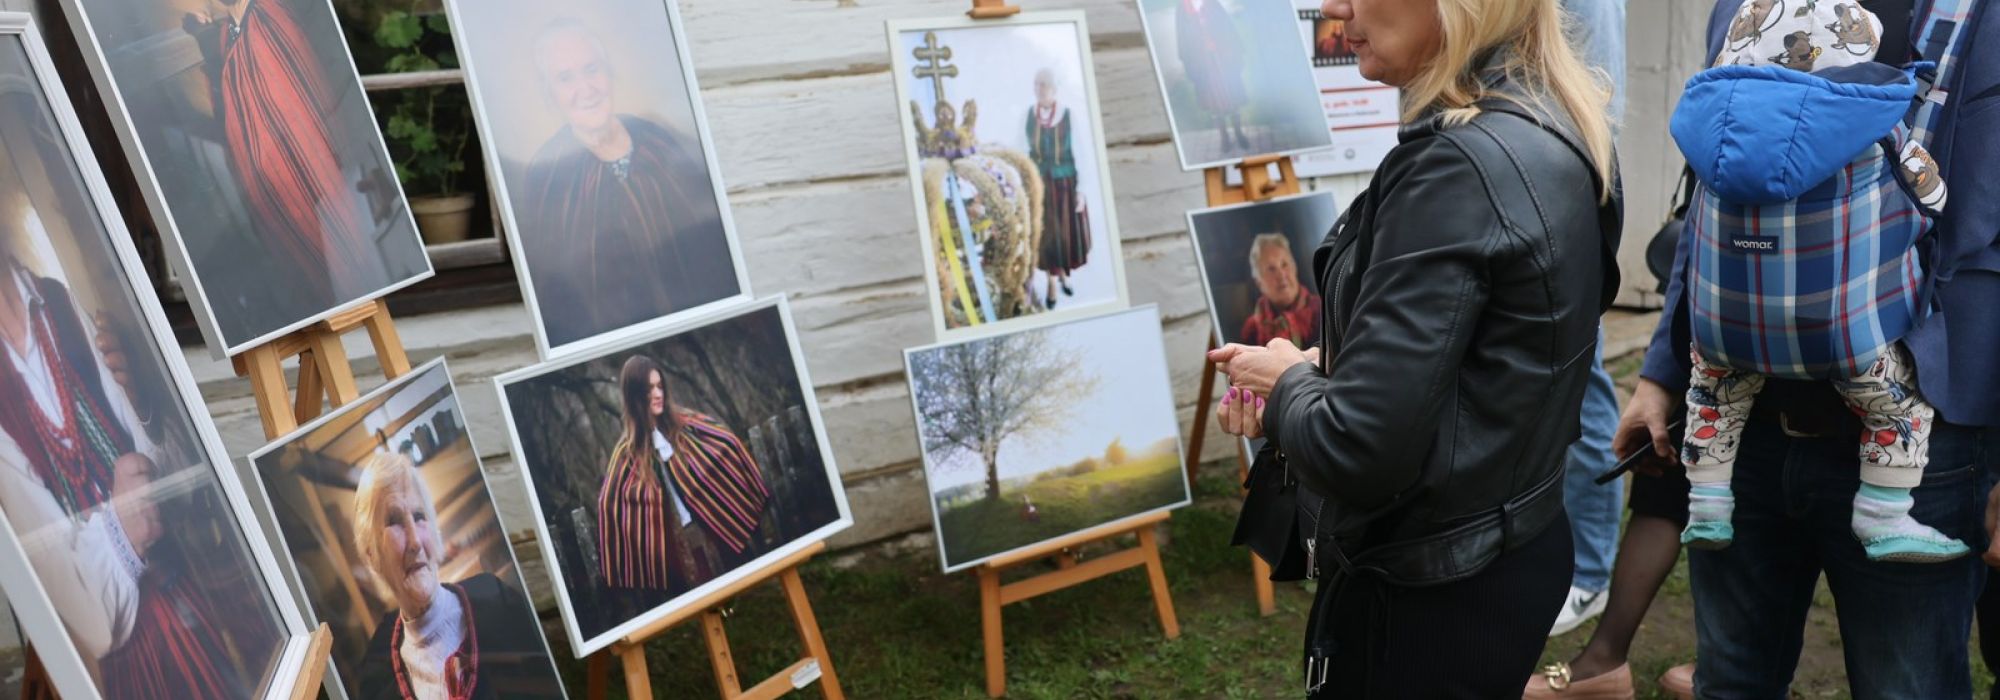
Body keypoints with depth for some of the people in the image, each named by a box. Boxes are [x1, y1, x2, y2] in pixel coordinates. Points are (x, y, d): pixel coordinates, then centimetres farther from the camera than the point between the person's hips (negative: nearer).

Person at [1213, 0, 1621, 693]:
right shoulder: (1550, 133, 3)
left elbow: (1358, 449, -29)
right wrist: (1311, 381, 1)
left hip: (1426, 599, -9)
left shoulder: (1461, 165, -27)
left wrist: (1288, 383, -9)